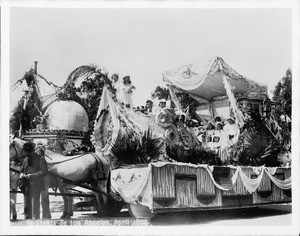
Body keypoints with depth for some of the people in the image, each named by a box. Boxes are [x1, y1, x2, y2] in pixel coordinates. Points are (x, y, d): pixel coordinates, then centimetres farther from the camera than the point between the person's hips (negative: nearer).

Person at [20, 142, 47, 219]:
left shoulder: (40, 159, -8)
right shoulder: (26, 159, 12)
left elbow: (43, 172, -15)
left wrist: (30, 175, -22)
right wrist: (22, 174, -4)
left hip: (35, 186, -7)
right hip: (26, 186, 7)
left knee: (35, 205, -2)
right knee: (26, 206, 13)